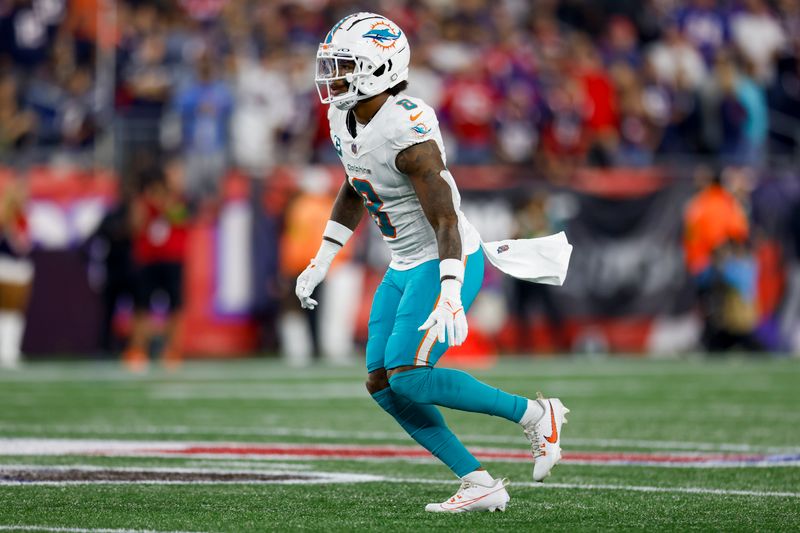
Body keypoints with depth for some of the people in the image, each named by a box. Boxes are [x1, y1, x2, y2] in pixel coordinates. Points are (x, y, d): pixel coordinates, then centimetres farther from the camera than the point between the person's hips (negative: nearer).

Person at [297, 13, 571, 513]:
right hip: (406, 265, 9)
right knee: (381, 384, 3)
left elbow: (446, 220, -27)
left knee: (407, 377, -18)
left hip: (447, 264, -9)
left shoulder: (407, 131, -25)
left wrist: (450, 297, -34)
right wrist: (321, 261, 22)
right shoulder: (345, 119, 3)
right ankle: (479, 483, 6)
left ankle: (534, 415, -4)